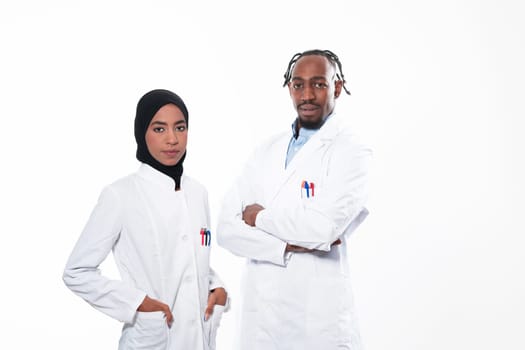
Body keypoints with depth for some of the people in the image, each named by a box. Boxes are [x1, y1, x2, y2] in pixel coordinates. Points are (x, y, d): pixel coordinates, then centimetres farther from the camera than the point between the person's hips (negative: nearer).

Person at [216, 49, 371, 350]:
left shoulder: (351, 152, -8)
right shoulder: (267, 151, 9)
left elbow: (323, 226, -23)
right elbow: (227, 229, 1)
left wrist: (261, 217, -7)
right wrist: (289, 245, -15)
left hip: (318, 317, -5)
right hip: (259, 314, 5)